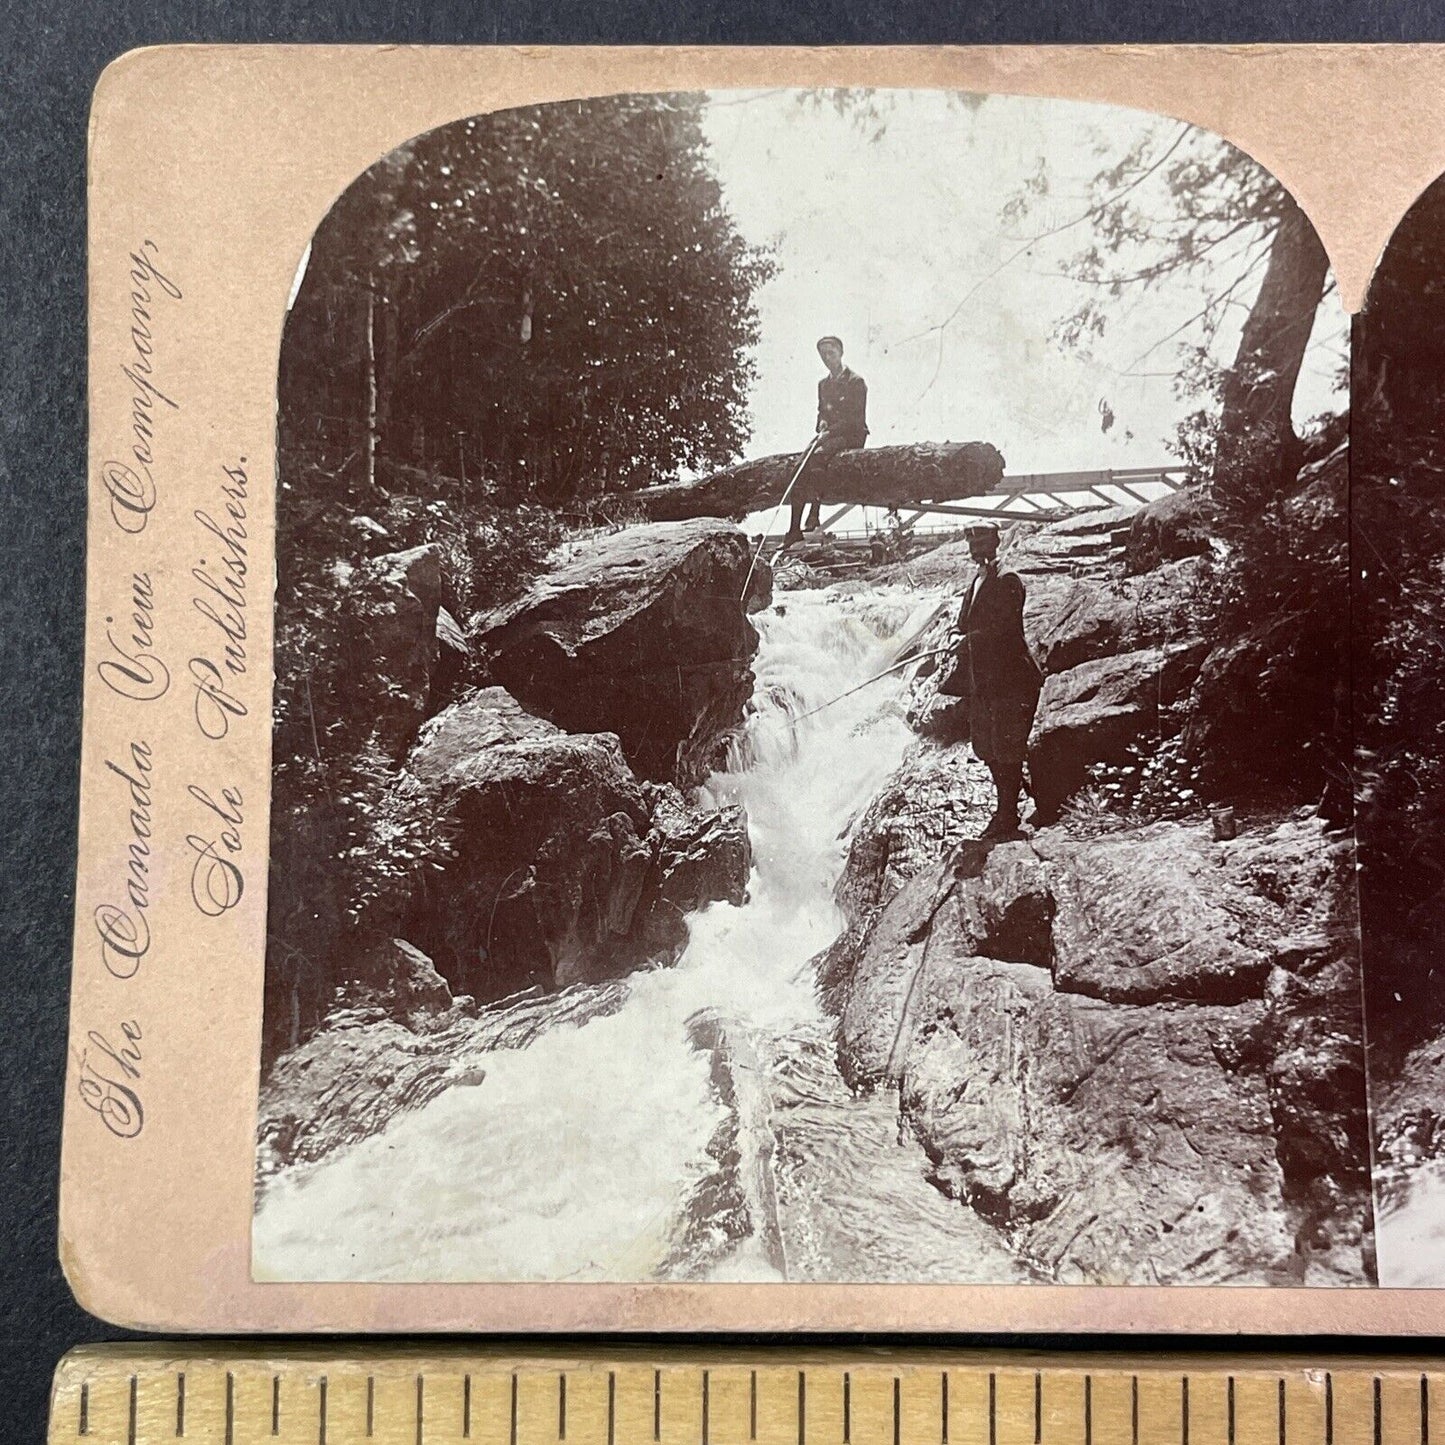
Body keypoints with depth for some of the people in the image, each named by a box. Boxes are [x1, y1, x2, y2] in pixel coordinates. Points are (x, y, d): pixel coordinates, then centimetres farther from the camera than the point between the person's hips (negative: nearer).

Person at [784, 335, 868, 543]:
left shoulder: (856, 381, -4)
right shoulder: (823, 384, 18)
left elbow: (857, 417, -11)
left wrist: (830, 431, -20)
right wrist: (822, 424, -1)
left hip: (852, 435, -6)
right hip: (829, 436, 6)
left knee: (818, 455, -35)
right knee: (800, 465, -17)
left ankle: (815, 514, -37)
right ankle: (794, 528, -20)